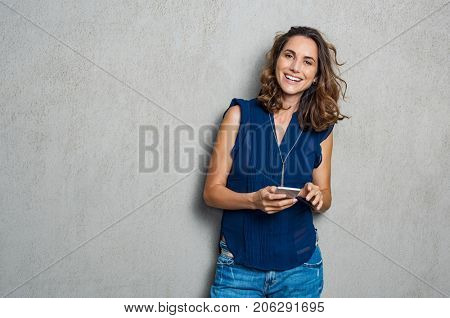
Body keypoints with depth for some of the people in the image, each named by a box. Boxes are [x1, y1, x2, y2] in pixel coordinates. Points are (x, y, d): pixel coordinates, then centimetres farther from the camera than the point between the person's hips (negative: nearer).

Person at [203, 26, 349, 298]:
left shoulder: (321, 128, 2)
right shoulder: (240, 114, -4)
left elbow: (325, 198, 10)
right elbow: (212, 190, -5)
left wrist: (317, 197, -12)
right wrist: (254, 200, -22)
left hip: (300, 267, 2)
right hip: (239, 264, -2)